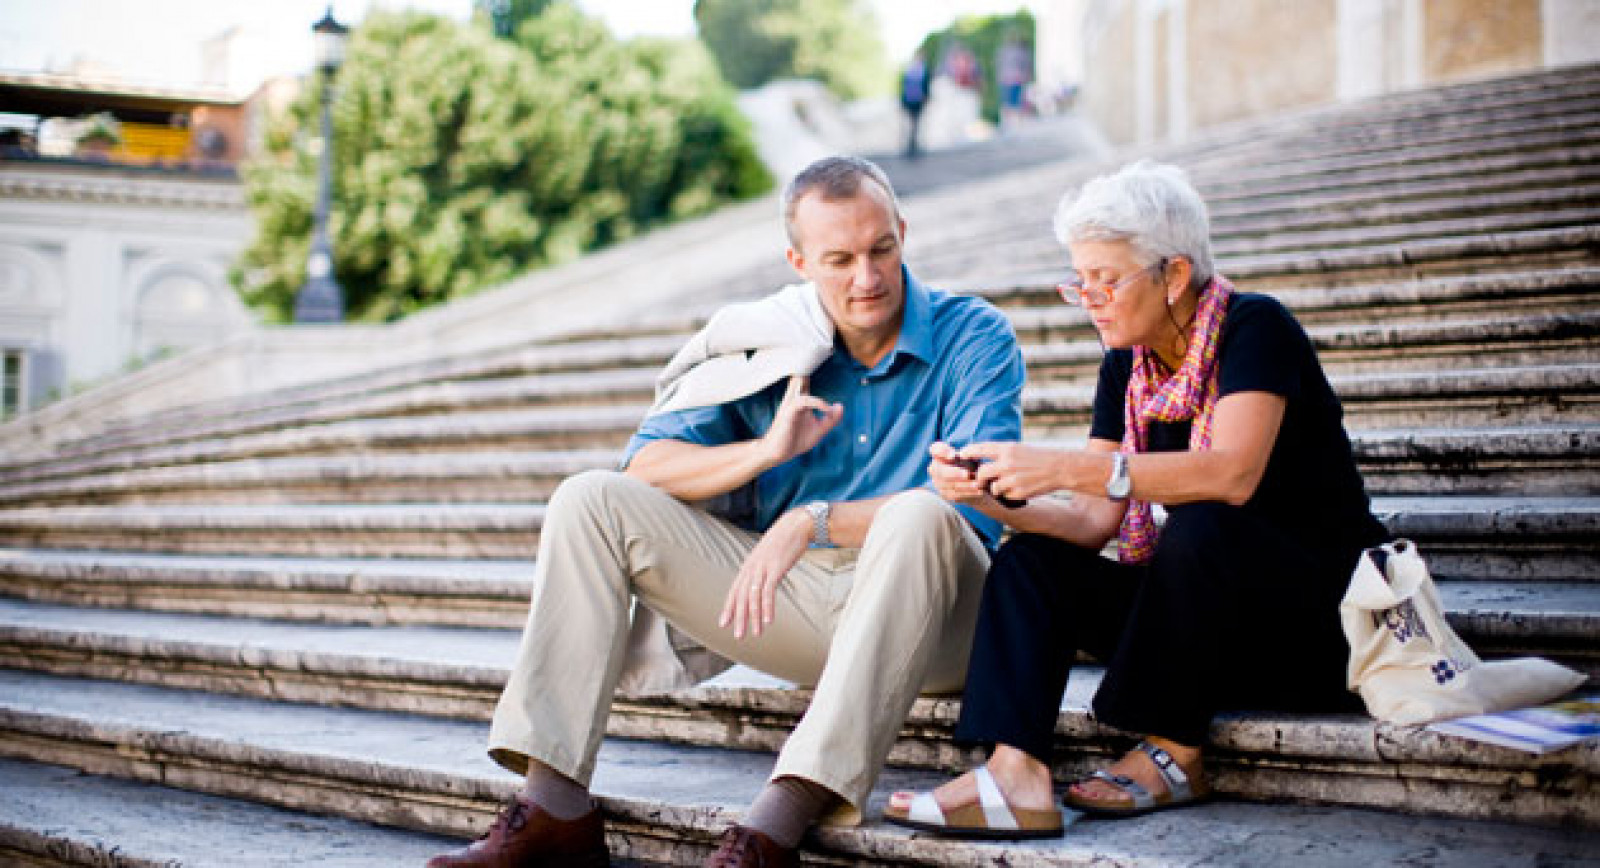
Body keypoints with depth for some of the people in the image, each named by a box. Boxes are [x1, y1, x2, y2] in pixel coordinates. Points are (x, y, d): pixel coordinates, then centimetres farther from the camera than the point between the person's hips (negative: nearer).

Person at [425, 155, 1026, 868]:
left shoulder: (974, 336, -4)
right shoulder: (769, 343, 8)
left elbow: (976, 504, -19)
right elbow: (644, 467, 2)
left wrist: (812, 521, -27)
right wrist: (764, 450, -16)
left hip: (926, 618, -4)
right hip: (796, 604, 4)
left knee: (918, 517, -38)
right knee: (591, 500, -7)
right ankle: (555, 806, -19)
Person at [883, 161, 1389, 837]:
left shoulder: (1254, 329, -15)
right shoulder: (1127, 366, 6)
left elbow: (1233, 474, -32)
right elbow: (1094, 521, 1)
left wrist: (1066, 467, -37)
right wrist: (990, 496, -17)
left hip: (1320, 620, -7)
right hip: (1205, 608, 7)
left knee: (1198, 530, -34)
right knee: (1030, 561, -9)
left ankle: (1176, 755, -17)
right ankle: (1016, 774, -29)